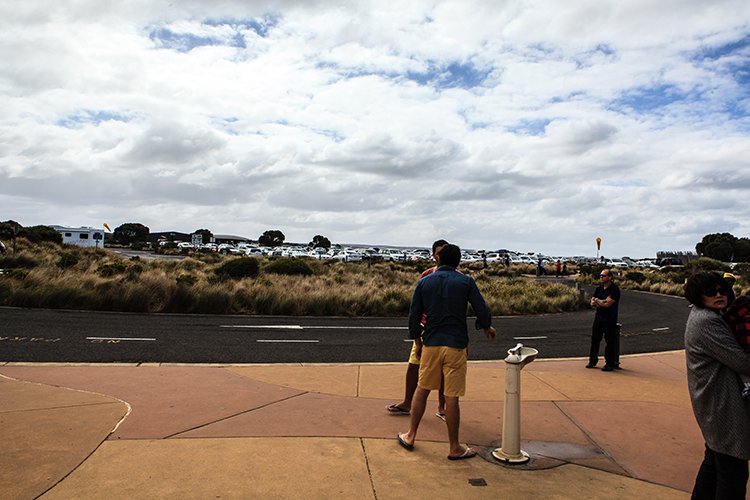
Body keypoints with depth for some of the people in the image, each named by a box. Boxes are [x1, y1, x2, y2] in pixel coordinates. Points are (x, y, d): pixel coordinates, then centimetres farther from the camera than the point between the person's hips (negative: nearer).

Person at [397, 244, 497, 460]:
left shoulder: (424, 282, 4)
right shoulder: (465, 282, -3)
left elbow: (413, 315, 5)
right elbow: (482, 310, -3)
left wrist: (417, 339, 19)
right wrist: (487, 327, 17)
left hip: (430, 344, 3)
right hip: (456, 345, -2)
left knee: (422, 390, 16)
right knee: (451, 397, 3)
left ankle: (410, 436, 26)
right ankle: (454, 447, 15)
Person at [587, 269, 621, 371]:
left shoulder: (614, 289, -12)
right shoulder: (599, 288, 11)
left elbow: (607, 303, -19)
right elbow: (592, 303, 7)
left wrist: (597, 301, -2)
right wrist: (602, 302, -12)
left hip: (610, 319, -7)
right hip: (598, 317, 7)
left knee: (610, 341, -1)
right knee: (595, 339, 11)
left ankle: (610, 364, 7)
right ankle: (592, 361, 22)